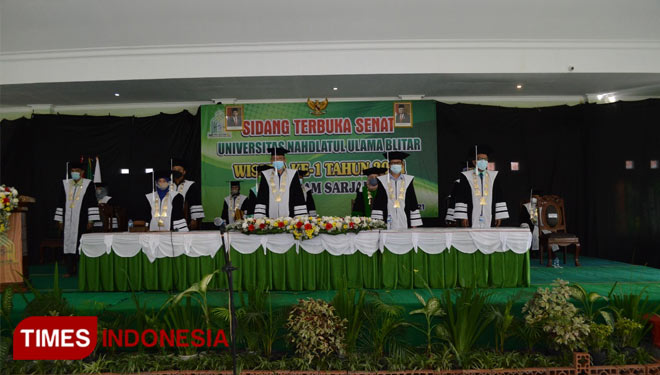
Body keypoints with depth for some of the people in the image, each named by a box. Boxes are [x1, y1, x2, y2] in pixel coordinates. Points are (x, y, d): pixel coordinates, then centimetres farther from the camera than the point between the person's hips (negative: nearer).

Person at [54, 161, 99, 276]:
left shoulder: (88, 184, -1)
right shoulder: (65, 184, 10)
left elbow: (92, 203, -4)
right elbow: (61, 203, 13)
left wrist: (91, 220, -9)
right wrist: (60, 220, 9)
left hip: (81, 221, -3)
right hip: (68, 221, 3)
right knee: (68, 243, 2)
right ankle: (70, 270, 8)